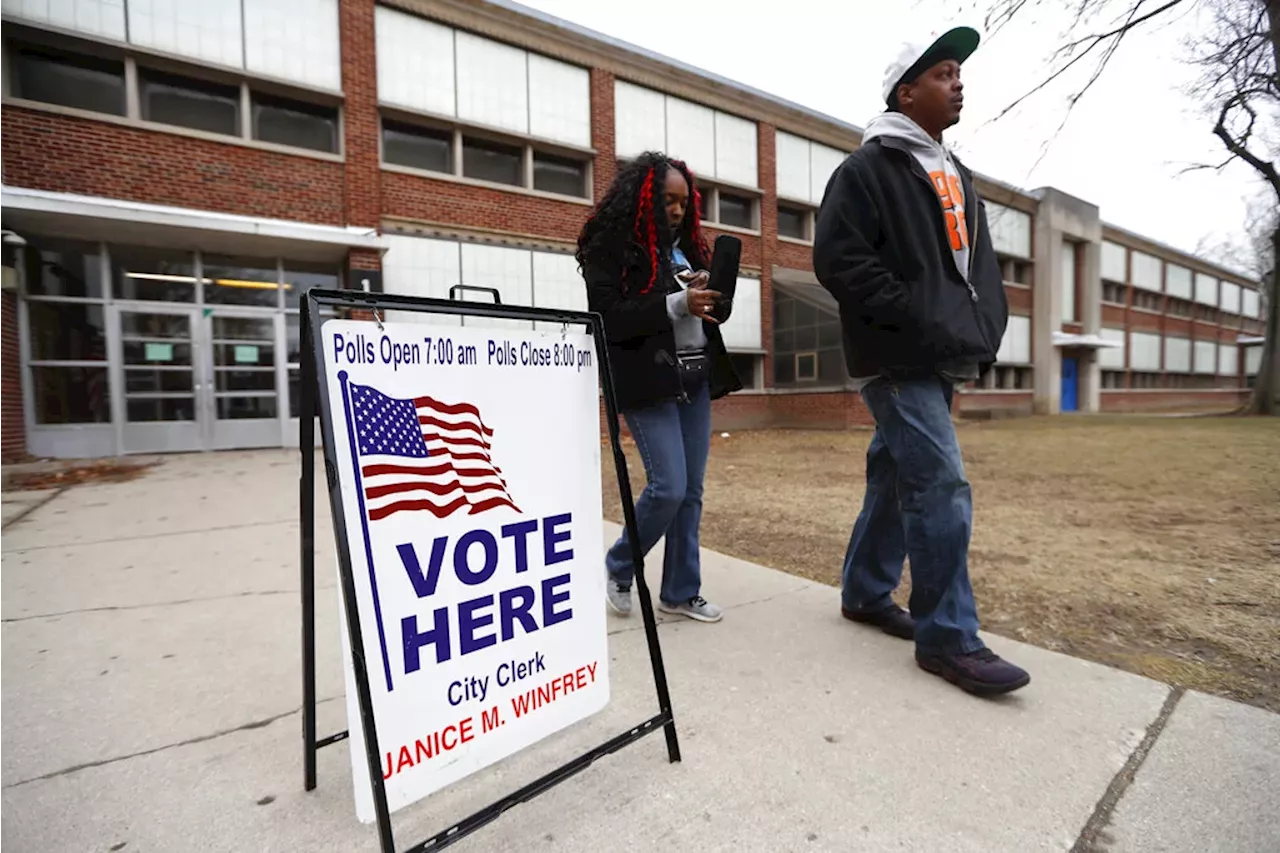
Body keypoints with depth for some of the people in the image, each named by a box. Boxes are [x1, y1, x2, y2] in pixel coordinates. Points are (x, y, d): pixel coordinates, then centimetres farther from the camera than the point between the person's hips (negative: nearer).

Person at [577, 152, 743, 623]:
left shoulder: (685, 245, 17)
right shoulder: (611, 247, -3)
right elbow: (607, 317, -14)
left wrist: (709, 290, 0)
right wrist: (677, 304, -18)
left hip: (696, 380, 7)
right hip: (648, 383, -7)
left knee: (692, 491, 6)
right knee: (668, 487, -10)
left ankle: (681, 591, 20)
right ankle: (618, 568, 17)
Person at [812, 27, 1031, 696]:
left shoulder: (956, 175, 23)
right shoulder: (868, 168, -3)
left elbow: (979, 262, 26)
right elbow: (837, 258, -14)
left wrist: (985, 332, 11)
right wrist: (916, 320, -17)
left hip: (943, 361, 9)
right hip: (899, 360, -9)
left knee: (896, 477, 13)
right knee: (941, 485, -12)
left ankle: (866, 592, 27)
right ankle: (947, 638, 0)